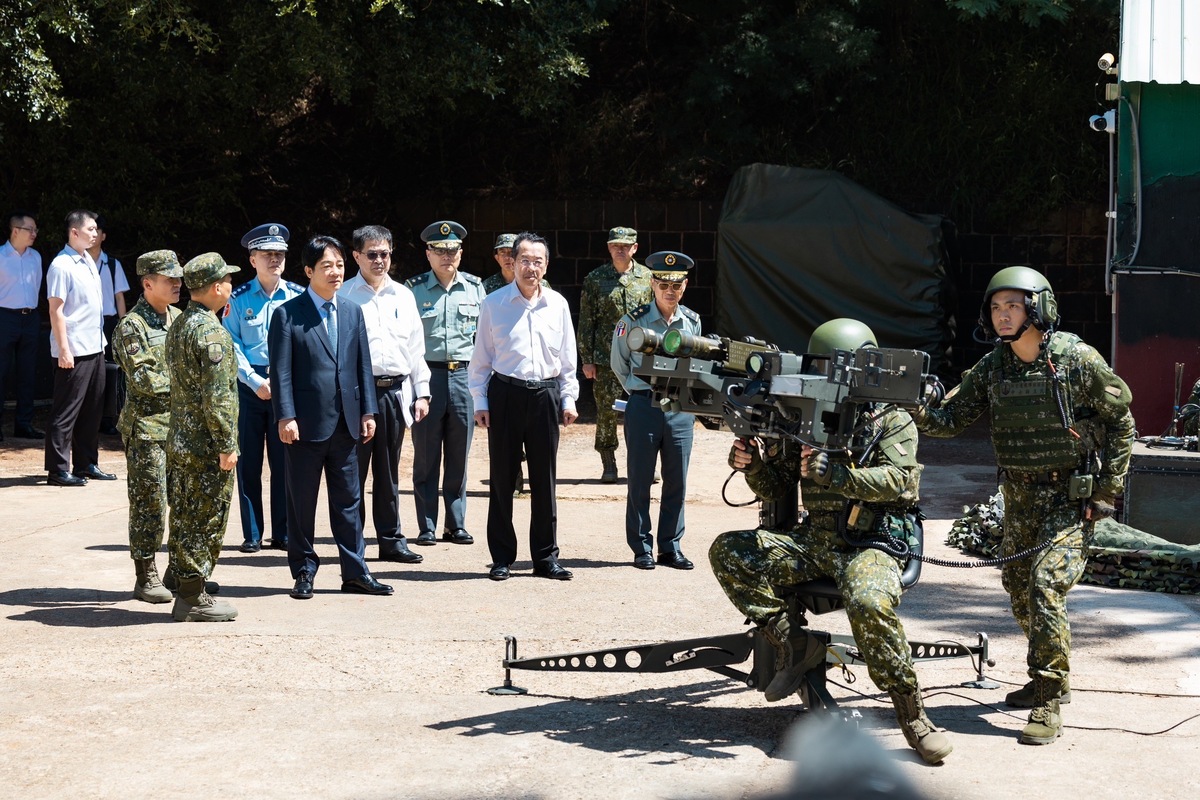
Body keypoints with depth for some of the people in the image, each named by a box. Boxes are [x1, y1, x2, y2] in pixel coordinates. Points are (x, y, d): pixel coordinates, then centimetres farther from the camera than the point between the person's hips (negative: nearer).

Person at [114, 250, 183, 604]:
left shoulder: (178, 319, 13)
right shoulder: (131, 326, -10)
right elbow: (143, 379, -18)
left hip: (182, 425, 7)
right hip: (148, 428, -7)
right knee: (149, 504, -2)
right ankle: (146, 578, 6)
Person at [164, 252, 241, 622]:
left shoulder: (178, 325, 12)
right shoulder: (212, 332, -18)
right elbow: (217, 396, -21)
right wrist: (226, 446, -17)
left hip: (180, 439, 9)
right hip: (206, 445, -9)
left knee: (185, 519, 13)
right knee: (205, 522, -2)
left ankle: (186, 593, 20)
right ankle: (194, 598, 3)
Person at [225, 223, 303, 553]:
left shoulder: (297, 297, 4)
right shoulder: (239, 299, 2)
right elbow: (232, 347, -1)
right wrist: (256, 382, -10)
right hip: (248, 386, 0)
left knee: (284, 462, 2)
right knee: (249, 462, 3)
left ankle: (282, 532, 11)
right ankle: (252, 534, 10)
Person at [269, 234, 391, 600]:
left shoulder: (353, 312, 11)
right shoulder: (288, 314, -4)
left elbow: (363, 365, 12)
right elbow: (281, 371, -8)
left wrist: (368, 411, 6)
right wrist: (285, 417, -14)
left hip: (345, 422, 4)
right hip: (305, 423, -4)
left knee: (348, 501, 9)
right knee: (302, 502, 5)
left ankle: (355, 572, 14)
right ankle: (303, 571, 15)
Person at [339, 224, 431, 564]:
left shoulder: (403, 295, 13)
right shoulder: (344, 295, -1)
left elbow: (416, 347, 15)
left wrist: (421, 393, 11)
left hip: (396, 391, 4)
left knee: (389, 470, 10)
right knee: (354, 470, 0)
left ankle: (391, 539, 17)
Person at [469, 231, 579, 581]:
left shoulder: (558, 304, 6)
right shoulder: (494, 304, 0)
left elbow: (568, 357, 11)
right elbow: (481, 358, 3)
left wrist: (568, 399, 7)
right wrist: (480, 401, -1)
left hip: (545, 395, 2)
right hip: (505, 394, -2)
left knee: (545, 479, 7)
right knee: (502, 478, 3)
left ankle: (546, 557, 16)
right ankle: (502, 558, 13)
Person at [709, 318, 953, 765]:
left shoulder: (892, 418, -3)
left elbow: (897, 480, -19)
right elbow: (775, 488, 14)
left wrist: (832, 473, -29)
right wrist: (751, 463, -9)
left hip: (873, 544, -6)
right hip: (814, 542, 6)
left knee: (869, 603, -37)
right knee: (729, 552, -8)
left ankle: (911, 713, -23)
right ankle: (788, 642, -3)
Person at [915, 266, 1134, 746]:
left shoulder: (1077, 359, -13)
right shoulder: (992, 368, 1)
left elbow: (1120, 420, -3)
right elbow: (951, 419, 0)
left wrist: (1109, 487, -6)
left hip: (1071, 495, -6)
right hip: (1019, 496, 6)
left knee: (1045, 585, -17)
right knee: (1019, 591, 13)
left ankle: (1048, 703, -12)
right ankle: (1049, 679, 33)